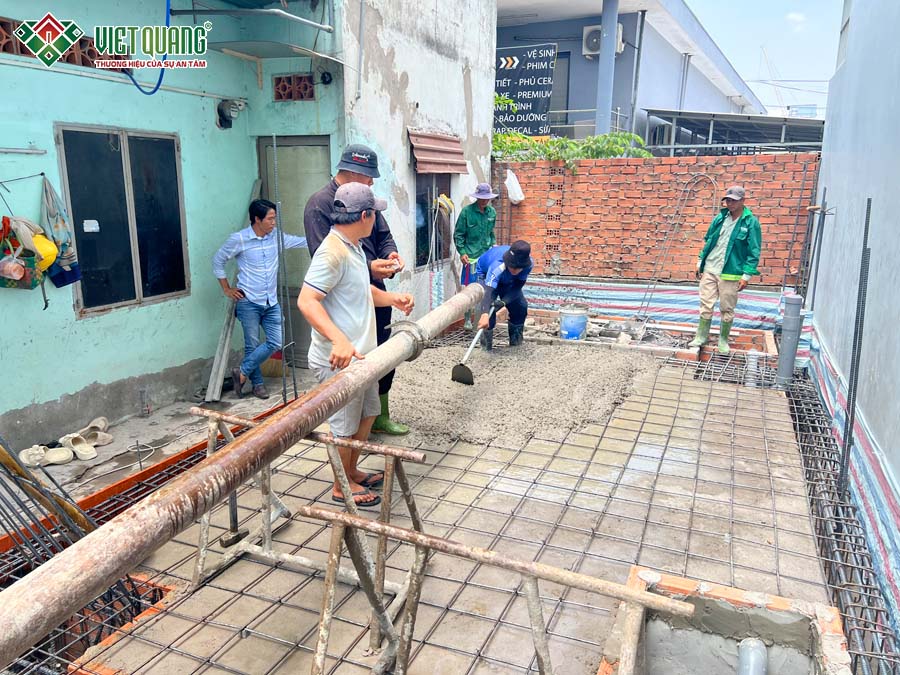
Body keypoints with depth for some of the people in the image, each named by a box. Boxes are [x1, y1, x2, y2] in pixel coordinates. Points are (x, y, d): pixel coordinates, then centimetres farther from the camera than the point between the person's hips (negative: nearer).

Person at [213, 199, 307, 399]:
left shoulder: (276, 236, 3)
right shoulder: (239, 239, -8)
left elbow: (300, 241, 13)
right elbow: (218, 260, 2)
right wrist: (227, 289, 2)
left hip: (271, 302, 5)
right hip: (249, 301, -5)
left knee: (276, 342, -1)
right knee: (253, 345, 2)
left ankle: (242, 373, 12)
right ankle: (257, 383, 18)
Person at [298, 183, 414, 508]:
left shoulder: (354, 247, 10)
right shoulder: (333, 251, -22)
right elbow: (306, 300, -30)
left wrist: (392, 298, 5)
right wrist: (339, 339, -41)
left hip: (359, 353, 10)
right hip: (339, 359, -10)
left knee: (367, 413, 23)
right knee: (345, 426, 6)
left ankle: (352, 471, 41)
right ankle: (342, 487, 27)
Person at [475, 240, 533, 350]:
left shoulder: (529, 264, -34)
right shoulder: (497, 267, -47)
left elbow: (517, 287, -29)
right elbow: (489, 291, -60)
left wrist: (504, 301, -48)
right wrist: (484, 315, -76)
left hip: (508, 280, 5)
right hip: (486, 275, -5)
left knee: (521, 306, -2)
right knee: (489, 307, -25)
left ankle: (516, 344, 19)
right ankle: (486, 347, -12)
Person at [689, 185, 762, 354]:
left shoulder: (751, 222, -7)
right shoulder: (720, 218, 7)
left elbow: (754, 252, -8)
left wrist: (746, 275, -12)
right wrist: (700, 262, 13)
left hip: (730, 274, -4)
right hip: (709, 270, 4)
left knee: (727, 309, 7)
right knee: (705, 304, 7)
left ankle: (723, 340, 22)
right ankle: (702, 336, 20)